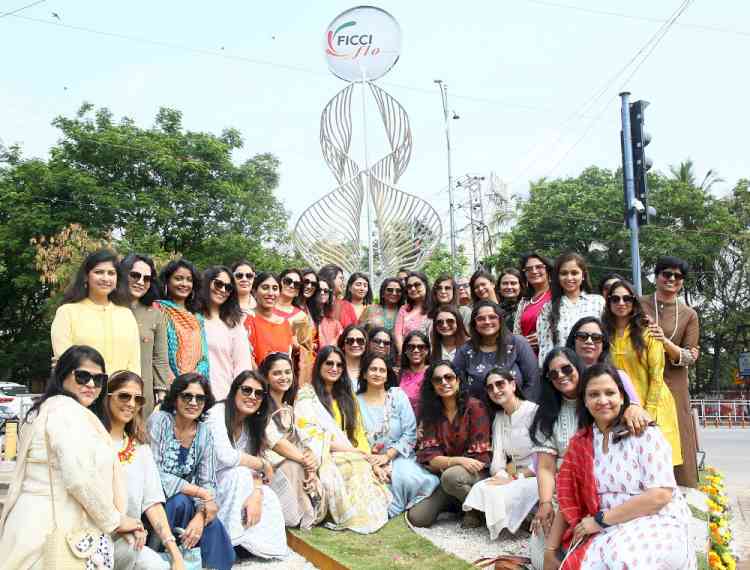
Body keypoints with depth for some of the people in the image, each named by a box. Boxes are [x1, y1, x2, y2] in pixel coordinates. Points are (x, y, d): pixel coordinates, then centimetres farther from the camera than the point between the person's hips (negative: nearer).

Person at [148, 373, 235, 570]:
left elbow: (208, 483, -4)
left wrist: (200, 516, -24)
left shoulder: (205, 433, -2)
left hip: (185, 503, 3)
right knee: (180, 501, -32)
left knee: (214, 529, -23)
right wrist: (200, 492, -24)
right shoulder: (160, 421, -17)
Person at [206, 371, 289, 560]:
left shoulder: (252, 423, 5)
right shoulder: (218, 413, -19)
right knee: (240, 474, -30)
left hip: (233, 487, 7)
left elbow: (253, 464, -4)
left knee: (269, 499, -16)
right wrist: (264, 465, -19)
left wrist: (257, 493, -25)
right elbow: (226, 456, -33)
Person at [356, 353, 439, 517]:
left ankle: (392, 510, -4)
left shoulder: (398, 396, 3)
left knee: (407, 477, -30)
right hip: (370, 460, -1)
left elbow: (410, 434, -3)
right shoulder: (356, 402, 2)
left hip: (399, 456, 1)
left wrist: (387, 456, -12)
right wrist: (374, 464, -17)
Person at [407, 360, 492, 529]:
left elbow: (479, 456, -11)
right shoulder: (430, 412, 3)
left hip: (475, 473, -3)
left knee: (451, 476, -36)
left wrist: (445, 463, -16)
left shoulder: (474, 406, -8)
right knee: (417, 518, -18)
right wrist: (459, 460, -23)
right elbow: (429, 458, -6)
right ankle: (452, 501, 11)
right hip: (442, 474, 4)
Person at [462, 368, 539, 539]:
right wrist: (503, 475, -17)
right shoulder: (498, 418, 13)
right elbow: (498, 455, 4)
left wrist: (516, 478, -18)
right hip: (511, 475, 6)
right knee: (482, 490, -20)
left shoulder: (534, 411, -10)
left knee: (502, 496, -30)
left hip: (534, 476, -6)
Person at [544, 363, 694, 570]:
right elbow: (567, 502, 9)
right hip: (609, 533, 4)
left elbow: (660, 495, -15)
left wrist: (600, 520, -14)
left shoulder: (644, 434, -6)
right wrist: (550, 550, 1)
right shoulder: (580, 444, 8)